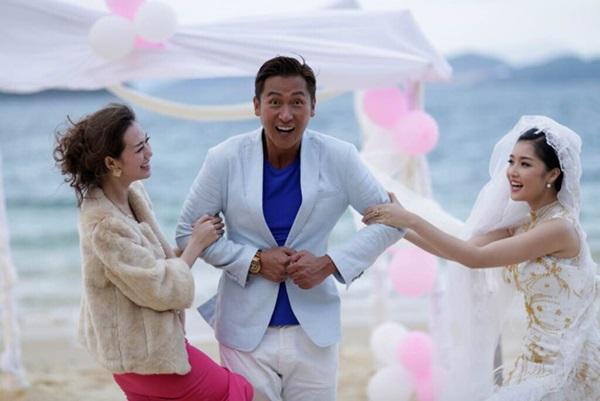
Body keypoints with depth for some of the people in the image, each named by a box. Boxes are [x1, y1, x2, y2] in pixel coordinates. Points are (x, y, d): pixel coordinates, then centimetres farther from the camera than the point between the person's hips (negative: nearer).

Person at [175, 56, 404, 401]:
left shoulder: (339, 158, -7)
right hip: (246, 330, -1)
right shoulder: (225, 159, -8)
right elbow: (189, 232, 0)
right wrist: (254, 261, -13)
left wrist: (330, 263, -12)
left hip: (314, 329, 1)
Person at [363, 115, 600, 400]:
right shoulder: (522, 220, 5)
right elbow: (464, 249, 1)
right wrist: (400, 228, -5)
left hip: (566, 362, -7)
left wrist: (411, 220, -23)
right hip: (541, 356, 7)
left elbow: (475, 258, -23)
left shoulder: (559, 227, -20)